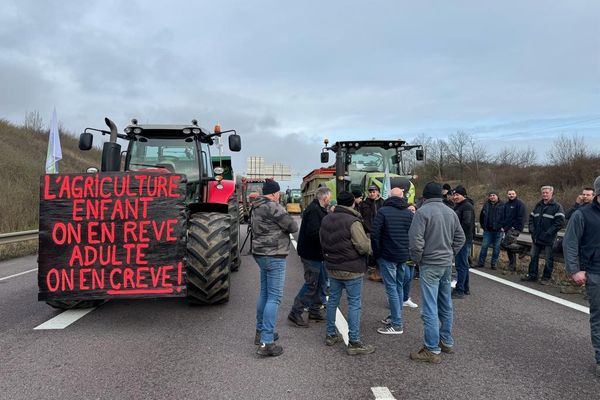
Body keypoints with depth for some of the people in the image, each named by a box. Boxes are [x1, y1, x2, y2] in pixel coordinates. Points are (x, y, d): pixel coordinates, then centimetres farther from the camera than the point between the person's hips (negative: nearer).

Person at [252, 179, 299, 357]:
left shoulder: (257, 207, 13)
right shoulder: (273, 206, -16)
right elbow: (293, 227, -13)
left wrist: (279, 226, 3)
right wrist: (286, 224, 9)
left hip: (261, 254, 10)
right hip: (274, 256, -10)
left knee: (264, 293, 19)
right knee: (274, 297, -7)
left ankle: (261, 331, 30)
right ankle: (266, 343, -8)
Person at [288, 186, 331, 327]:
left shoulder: (318, 210, 13)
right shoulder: (314, 211, -21)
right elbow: (313, 233, -29)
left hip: (316, 254, 11)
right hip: (311, 254, -11)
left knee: (321, 281, 17)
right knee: (311, 284, -5)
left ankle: (314, 311, 28)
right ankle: (295, 313, 4)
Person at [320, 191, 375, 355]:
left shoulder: (326, 220, 5)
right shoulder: (353, 222, -20)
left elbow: (322, 242, 13)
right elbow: (364, 246, -21)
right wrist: (371, 247, -1)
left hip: (332, 267, 7)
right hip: (352, 269, -7)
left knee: (333, 300, 17)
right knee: (354, 304, 0)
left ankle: (331, 335, 28)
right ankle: (354, 342, 4)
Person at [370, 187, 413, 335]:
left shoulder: (383, 211, -8)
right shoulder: (409, 213, 7)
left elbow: (374, 234, -14)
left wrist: (376, 253, -3)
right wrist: (408, 251, 13)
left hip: (387, 256, -6)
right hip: (403, 256, 6)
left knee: (391, 288, -3)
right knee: (399, 286, 17)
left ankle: (396, 325, -2)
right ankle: (395, 317, 27)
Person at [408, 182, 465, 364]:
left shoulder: (423, 211, -14)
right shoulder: (451, 212, 7)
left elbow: (415, 240, -19)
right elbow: (460, 238, 13)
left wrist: (417, 259, -5)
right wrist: (450, 253, 15)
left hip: (430, 265, -7)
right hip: (447, 264, 7)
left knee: (430, 308, -3)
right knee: (446, 305, 18)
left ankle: (432, 350, 1)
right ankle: (447, 342, 30)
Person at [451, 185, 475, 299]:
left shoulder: (467, 206, -14)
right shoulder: (458, 205, 17)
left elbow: (467, 223, -24)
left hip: (464, 240, -10)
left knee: (461, 265, -7)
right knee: (463, 264, 17)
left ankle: (459, 291, -2)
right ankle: (465, 288, 27)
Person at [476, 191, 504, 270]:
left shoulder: (502, 205, -4)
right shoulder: (486, 205, 7)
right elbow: (481, 216, 16)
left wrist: (503, 227, -9)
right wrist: (483, 226, 11)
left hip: (498, 231, -3)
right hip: (487, 230, 3)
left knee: (496, 247, 6)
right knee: (484, 246, 3)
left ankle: (494, 264, 16)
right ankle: (481, 263, 11)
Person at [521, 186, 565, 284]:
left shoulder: (557, 206, -7)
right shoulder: (538, 205, 13)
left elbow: (560, 222, -15)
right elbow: (531, 217, 17)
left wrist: (549, 233, -17)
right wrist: (532, 230, 3)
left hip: (548, 239, -6)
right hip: (536, 238, 6)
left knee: (549, 259, 2)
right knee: (533, 256, 12)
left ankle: (546, 278, 12)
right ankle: (532, 275, 21)